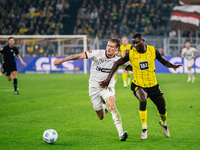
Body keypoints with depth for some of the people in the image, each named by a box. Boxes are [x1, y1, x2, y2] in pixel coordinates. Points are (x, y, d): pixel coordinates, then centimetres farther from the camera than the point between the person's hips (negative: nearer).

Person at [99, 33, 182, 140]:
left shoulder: (152, 50, -7)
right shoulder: (131, 54, -10)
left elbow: (164, 62, 4)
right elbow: (117, 64, -2)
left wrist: (172, 66, -17)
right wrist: (108, 79, -7)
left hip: (153, 84, 2)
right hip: (138, 85, -2)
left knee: (162, 107, 8)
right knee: (143, 101, -32)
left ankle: (163, 123, 45)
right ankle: (144, 128, -14)